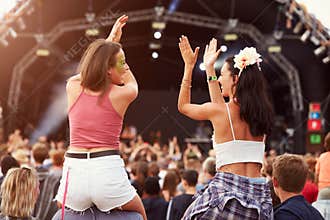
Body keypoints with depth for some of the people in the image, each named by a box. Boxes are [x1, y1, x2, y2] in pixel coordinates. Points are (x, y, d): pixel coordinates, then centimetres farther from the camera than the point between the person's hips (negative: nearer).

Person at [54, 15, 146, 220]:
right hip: (107, 170, -2)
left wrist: (110, 40, 35)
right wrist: (114, 42, 26)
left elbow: (89, 68, 30)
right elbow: (132, 84, 25)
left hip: (74, 171, 2)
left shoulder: (73, 87, 5)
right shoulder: (122, 94, -2)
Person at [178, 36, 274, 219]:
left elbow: (183, 106, 14)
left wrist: (189, 66, 19)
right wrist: (210, 69, 34)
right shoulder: (260, 112, 8)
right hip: (258, 193, 5)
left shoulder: (217, 111, -7)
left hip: (226, 189, -5)